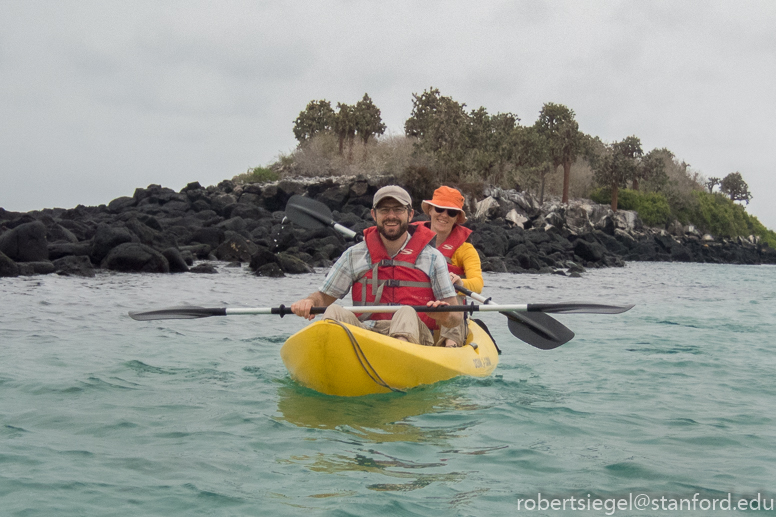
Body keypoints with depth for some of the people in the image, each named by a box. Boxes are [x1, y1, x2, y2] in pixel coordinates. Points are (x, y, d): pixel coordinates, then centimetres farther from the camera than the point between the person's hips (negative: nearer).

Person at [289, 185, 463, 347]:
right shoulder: (354, 255, 15)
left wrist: (445, 317, -19)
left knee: (407, 313, -35)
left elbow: (456, 317, 6)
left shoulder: (433, 258, 10)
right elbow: (323, 296, 16)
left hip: (413, 334, -2)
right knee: (334, 312, -27)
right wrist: (309, 302, -9)